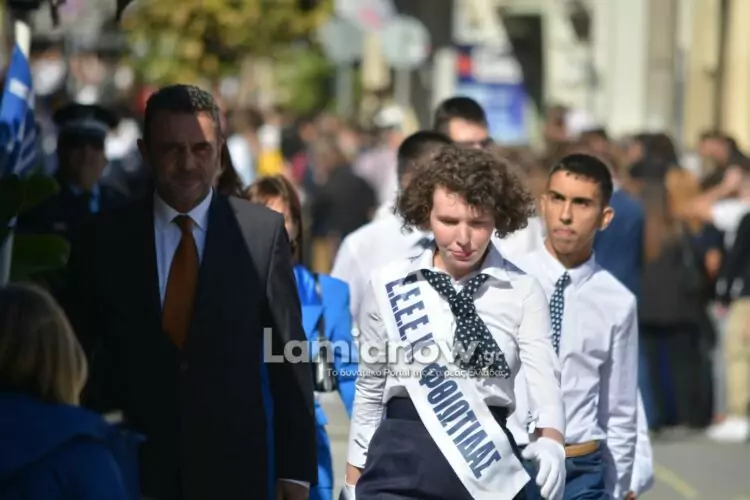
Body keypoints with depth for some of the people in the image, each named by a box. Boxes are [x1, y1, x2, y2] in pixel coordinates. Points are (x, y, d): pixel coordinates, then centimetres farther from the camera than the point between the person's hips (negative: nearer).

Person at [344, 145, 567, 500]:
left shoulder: (521, 292, -1)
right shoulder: (389, 285, 4)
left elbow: (543, 381, -12)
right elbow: (370, 390, 12)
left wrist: (551, 442, -33)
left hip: (488, 463, 0)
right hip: (400, 462, 0)